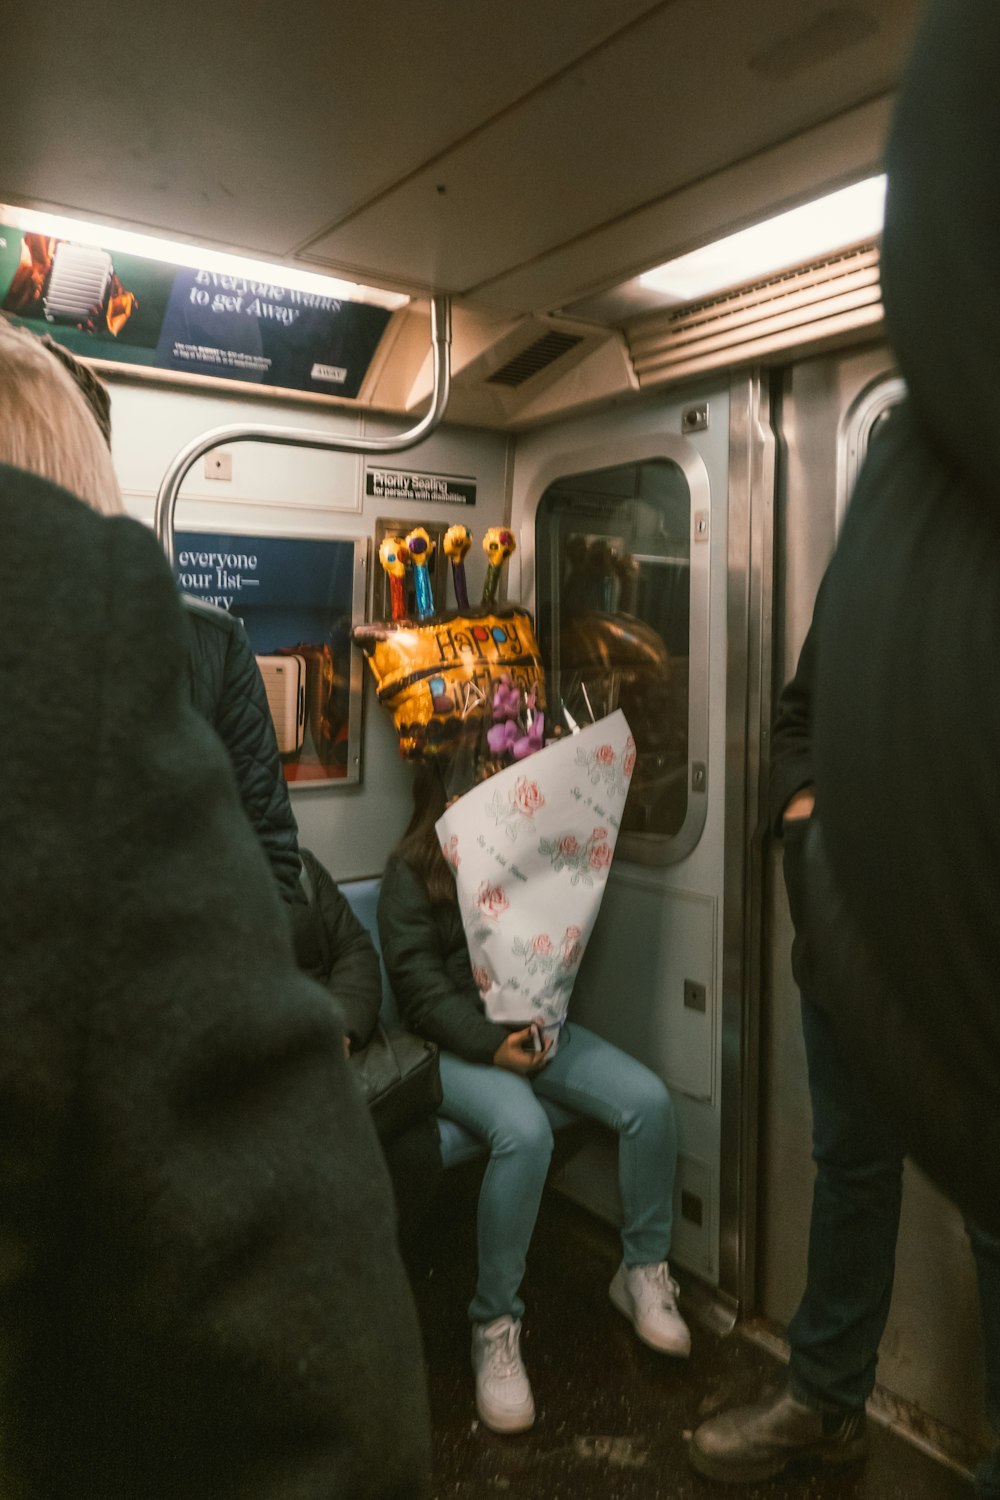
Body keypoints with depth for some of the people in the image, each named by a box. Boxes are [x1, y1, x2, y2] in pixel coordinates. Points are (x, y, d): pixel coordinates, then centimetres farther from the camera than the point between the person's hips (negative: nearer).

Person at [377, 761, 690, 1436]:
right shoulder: (412, 872, -2)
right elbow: (419, 984, -8)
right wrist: (490, 1045, -19)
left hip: (535, 1026, 5)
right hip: (458, 1042, -5)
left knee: (649, 1100, -15)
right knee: (524, 1131, -32)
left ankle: (644, 1270, 6)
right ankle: (495, 1325, -12)